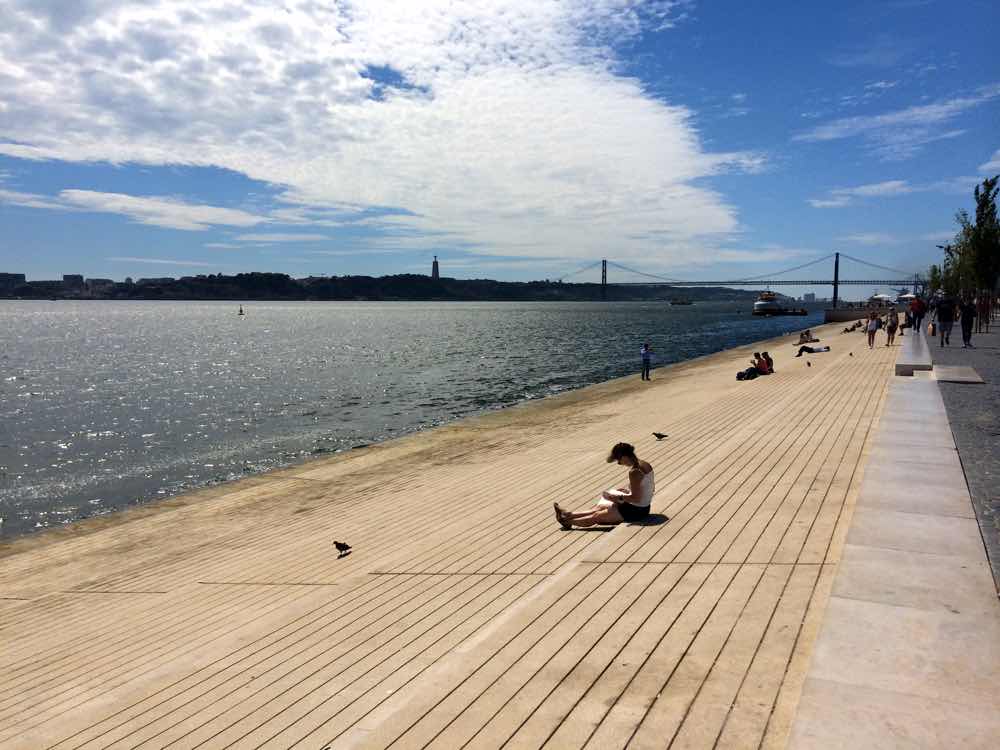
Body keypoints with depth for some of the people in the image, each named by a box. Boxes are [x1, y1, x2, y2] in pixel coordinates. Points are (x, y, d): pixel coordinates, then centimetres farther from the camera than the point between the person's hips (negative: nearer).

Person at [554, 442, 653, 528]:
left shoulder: (634, 472, -26)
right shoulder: (645, 464, 2)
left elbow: (636, 498, -25)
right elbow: (651, 488, 14)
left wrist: (619, 497, -14)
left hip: (636, 511, -9)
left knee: (597, 516, 3)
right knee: (600, 506, 16)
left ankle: (568, 522, 16)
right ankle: (569, 514, 22)